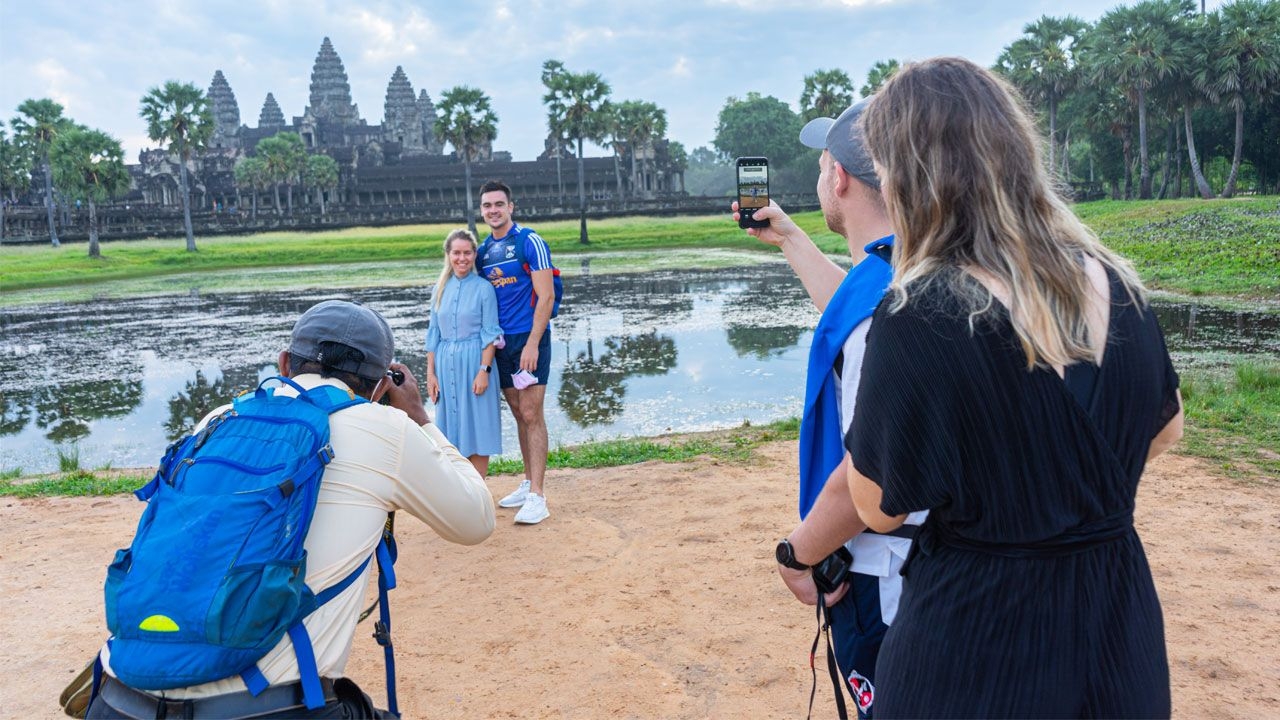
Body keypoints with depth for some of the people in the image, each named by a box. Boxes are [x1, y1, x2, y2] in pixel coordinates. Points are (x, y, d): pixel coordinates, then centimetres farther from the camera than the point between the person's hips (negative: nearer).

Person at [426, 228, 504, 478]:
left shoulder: (483, 288, -4)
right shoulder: (441, 288, 9)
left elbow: (490, 334, -6)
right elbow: (434, 333, 11)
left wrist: (484, 371, -14)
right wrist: (431, 373, 5)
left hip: (474, 361, -4)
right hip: (445, 364, 4)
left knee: (476, 429, 2)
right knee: (452, 428, 9)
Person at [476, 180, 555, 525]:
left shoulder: (529, 242, -8)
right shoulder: (483, 249, 12)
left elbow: (546, 296, -13)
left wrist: (532, 343, -19)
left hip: (529, 339, -6)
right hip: (500, 341, 6)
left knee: (531, 415, -8)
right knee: (519, 414, 13)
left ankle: (537, 497, -6)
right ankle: (529, 482, 23)